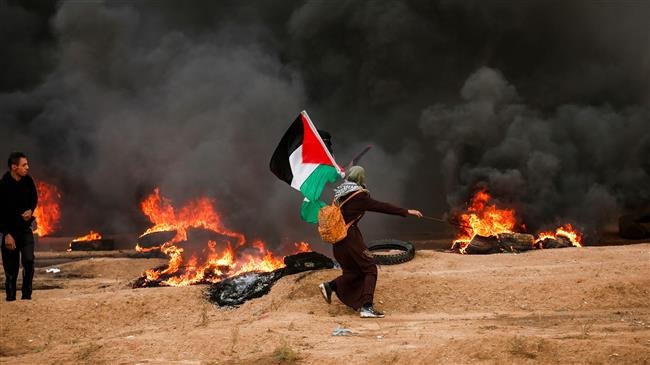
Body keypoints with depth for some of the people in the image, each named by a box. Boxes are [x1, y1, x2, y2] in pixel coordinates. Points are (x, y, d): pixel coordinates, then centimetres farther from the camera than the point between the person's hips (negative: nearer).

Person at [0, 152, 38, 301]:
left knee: (29, 260, -12)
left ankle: (27, 294, -2)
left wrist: (30, 211, -6)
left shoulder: (28, 181, -3)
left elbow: (34, 199, 15)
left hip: (25, 228, 3)